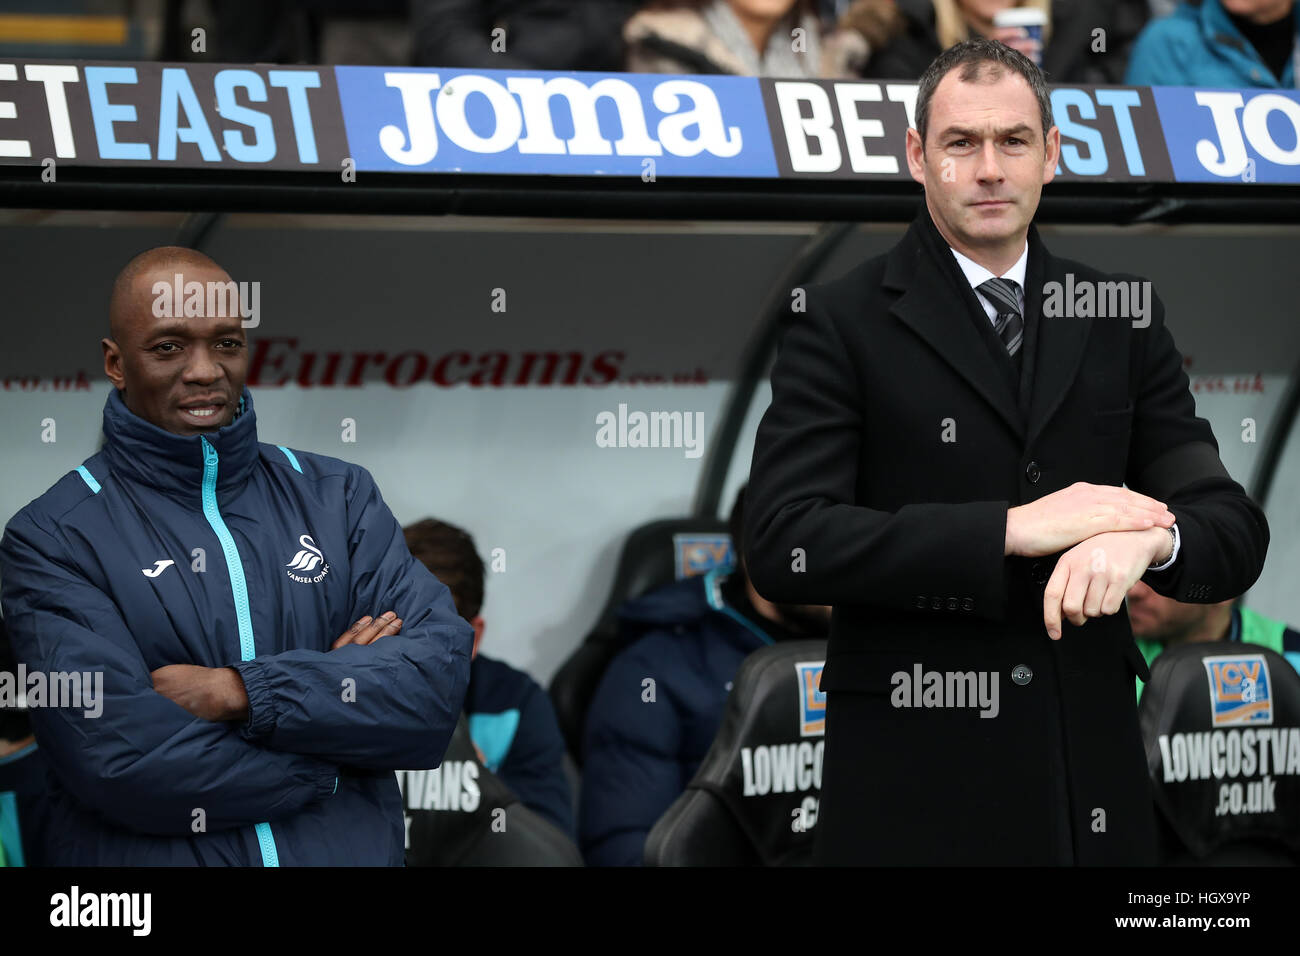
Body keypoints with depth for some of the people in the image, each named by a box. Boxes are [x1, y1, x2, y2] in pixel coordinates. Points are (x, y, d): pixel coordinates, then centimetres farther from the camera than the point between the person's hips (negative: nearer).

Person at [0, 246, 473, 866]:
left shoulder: (337, 496, 5)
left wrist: (241, 692, -18)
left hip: (350, 855, 3)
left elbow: (440, 678, -8)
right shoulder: (51, 538, -7)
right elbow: (117, 758, -19)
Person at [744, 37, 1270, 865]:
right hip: (911, 789, -3)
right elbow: (782, 545, -13)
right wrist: (1011, 529, -20)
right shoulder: (843, 323, -2)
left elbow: (1234, 534, 4)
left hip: (1089, 776, 3)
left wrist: (1145, 538, -20)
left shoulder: (1124, 322, 9)